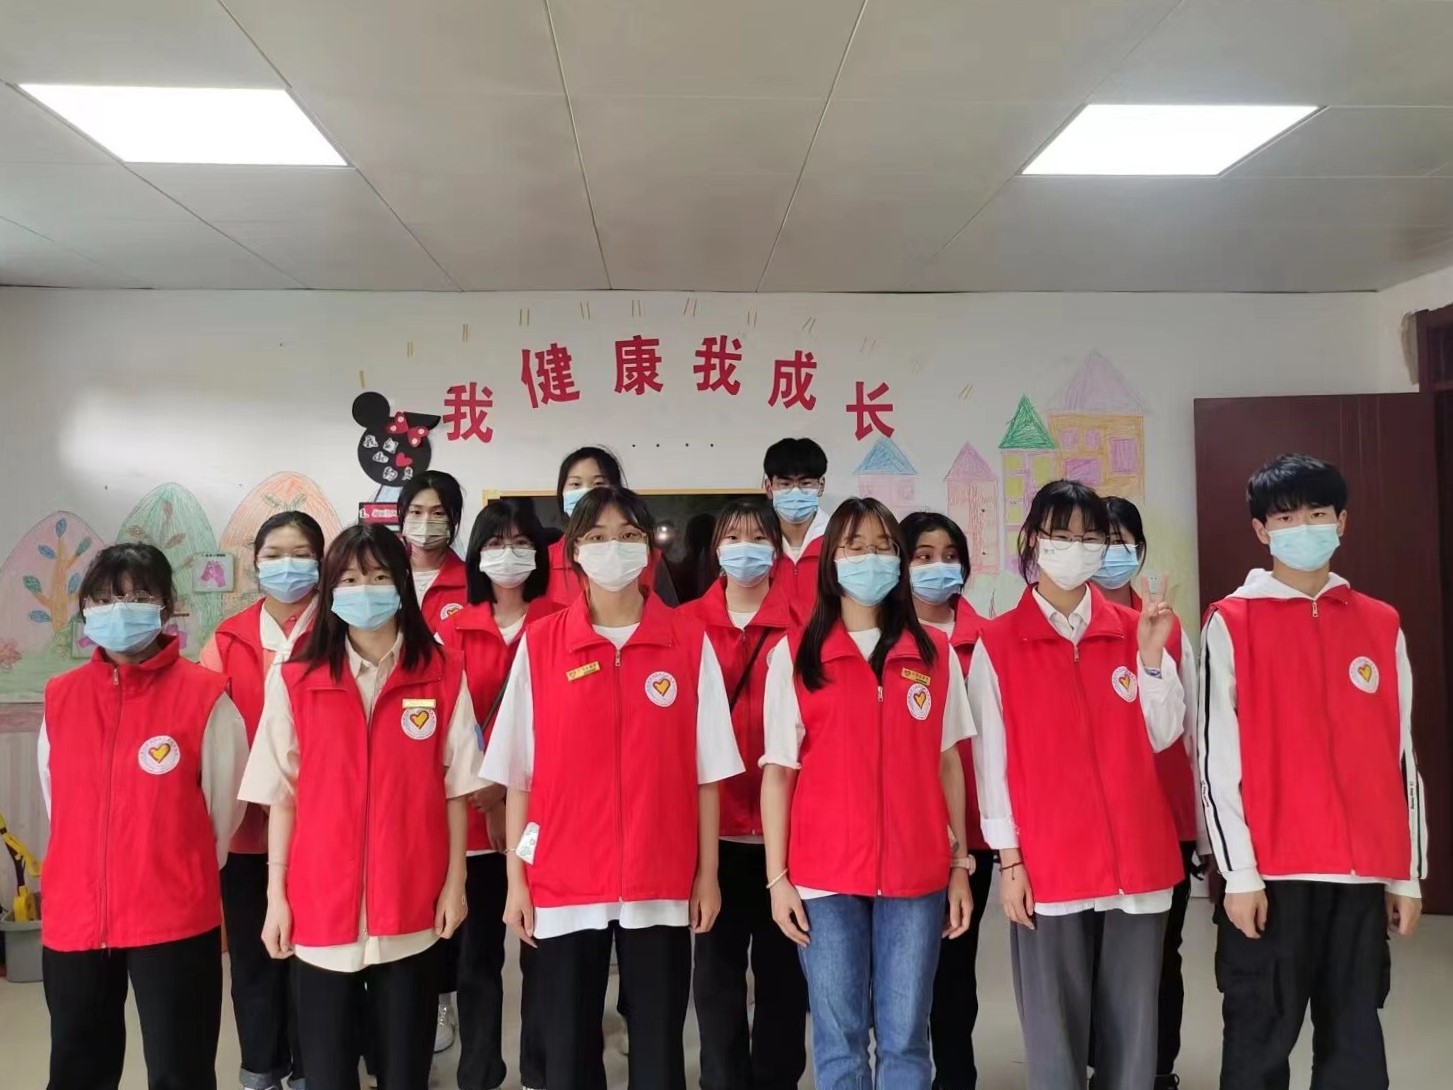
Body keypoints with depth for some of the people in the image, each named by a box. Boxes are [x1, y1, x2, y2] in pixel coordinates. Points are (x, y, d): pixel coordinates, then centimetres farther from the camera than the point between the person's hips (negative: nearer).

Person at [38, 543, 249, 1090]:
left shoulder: (204, 696, -10)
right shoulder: (60, 696, 4)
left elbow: (224, 806, -3)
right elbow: (57, 803, 14)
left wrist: (181, 878, 5)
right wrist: (92, 876, 14)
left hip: (175, 921, -4)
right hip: (73, 919, 4)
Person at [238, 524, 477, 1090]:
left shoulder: (443, 674, -1)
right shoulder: (294, 680, 0)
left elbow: (456, 789, 1)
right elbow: (282, 796, 2)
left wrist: (455, 882, -1)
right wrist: (276, 895, 1)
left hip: (411, 905, 0)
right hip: (321, 905, 1)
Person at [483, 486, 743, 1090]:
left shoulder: (689, 643, -1)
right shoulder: (539, 643, -1)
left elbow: (707, 772, 1)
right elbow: (518, 774, 1)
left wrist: (707, 873, 0)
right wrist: (516, 879, -1)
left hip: (661, 883, 0)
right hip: (563, 884, 0)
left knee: (659, 1041, 12)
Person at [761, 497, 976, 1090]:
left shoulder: (936, 654, 5)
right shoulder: (793, 655, -1)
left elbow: (947, 764, 9)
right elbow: (778, 771, 0)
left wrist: (960, 864, 7)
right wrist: (777, 877, -3)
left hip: (917, 873, 1)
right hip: (825, 875, -1)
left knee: (905, 1039, 9)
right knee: (839, 1040, 8)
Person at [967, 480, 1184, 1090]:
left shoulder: (1134, 631, 7)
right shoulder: (997, 643, -3)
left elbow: (1161, 737, 4)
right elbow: (991, 759, -3)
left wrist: (1151, 655, -7)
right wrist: (1009, 858, -6)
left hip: (1136, 858, 3)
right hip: (1047, 863, -3)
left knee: (1133, 1024, 12)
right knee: (1055, 1028, 5)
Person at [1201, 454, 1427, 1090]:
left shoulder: (1381, 626, 9)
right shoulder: (1231, 624, -3)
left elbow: (1400, 757, 10)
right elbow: (1217, 757, -6)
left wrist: (1407, 873, 8)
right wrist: (1240, 872, -9)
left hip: (1363, 871, 4)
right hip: (1271, 871, -3)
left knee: (1355, 1039, 12)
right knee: (1261, 1037, 5)